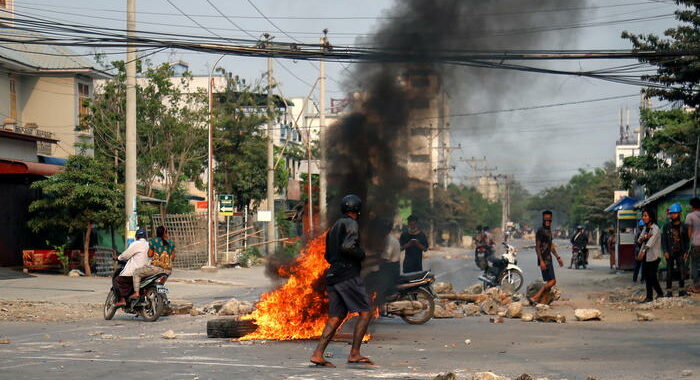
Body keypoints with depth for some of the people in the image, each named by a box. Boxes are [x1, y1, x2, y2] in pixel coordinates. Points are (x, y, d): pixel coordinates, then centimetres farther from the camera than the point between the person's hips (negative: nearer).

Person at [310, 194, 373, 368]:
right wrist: (361, 254, -6)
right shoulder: (351, 224, -7)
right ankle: (354, 354, -8)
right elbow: (347, 247, -23)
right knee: (364, 313, -3)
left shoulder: (334, 227, 20)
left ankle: (318, 354, -5)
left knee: (335, 318, 6)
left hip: (333, 277, 8)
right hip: (348, 276, -8)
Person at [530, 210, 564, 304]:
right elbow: (537, 247, -16)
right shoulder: (540, 231, -12)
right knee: (552, 281, -14)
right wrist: (541, 261, -23)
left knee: (549, 282, 6)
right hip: (544, 260, -9)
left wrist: (558, 257, 25)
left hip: (548, 259, 9)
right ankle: (534, 298, -16)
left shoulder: (549, 230, 16)